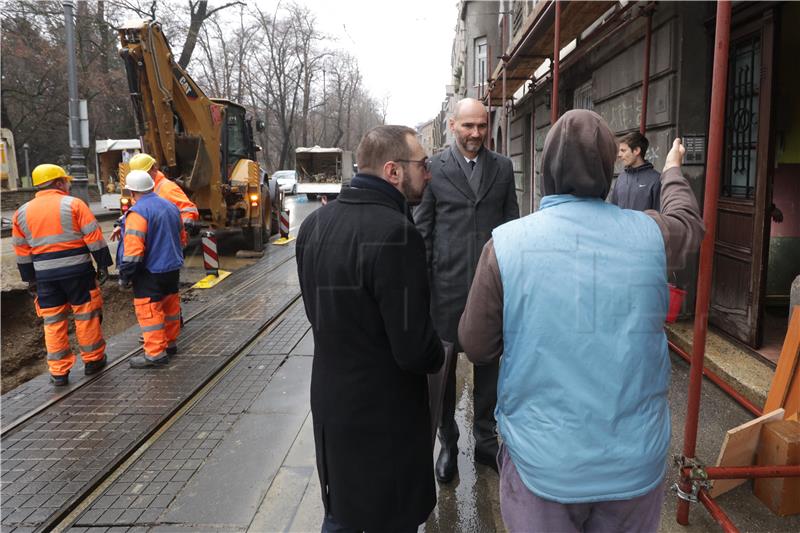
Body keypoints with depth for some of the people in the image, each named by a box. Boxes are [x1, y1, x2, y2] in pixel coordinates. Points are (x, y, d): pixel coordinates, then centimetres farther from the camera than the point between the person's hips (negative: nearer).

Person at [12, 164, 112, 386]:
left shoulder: (22, 212, 9)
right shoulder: (73, 204, -5)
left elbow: (22, 251, 12)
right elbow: (94, 238, -9)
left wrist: (30, 278, 18)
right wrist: (103, 265, -2)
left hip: (45, 275, 4)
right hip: (77, 270, -3)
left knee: (53, 322, 10)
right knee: (86, 316, 9)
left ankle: (58, 371, 14)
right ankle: (93, 360, 20)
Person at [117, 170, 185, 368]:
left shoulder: (137, 212, -17)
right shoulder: (170, 206, 9)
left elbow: (133, 248, -21)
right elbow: (181, 236, 20)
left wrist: (125, 275, -13)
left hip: (150, 271, -8)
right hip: (172, 267, 8)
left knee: (148, 310, -3)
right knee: (170, 305, 18)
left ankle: (155, 354, -1)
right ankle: (170, 343, 31)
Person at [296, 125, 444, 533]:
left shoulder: (314, 224, 1)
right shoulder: (394, 232, -25)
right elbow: (414, 350, -24)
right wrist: (437, 356, -4)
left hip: (330, 402, 8)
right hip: (385, 415, -7)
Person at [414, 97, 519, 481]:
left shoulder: (502, 167, 6)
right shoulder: (434, 168, -1)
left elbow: (512, 222, 9)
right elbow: (422, 227, 1)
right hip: (447, 285, -2)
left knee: (489, 364, 13)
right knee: (443, 366, 9)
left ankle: (485, 440, 31)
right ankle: (447, 442, 27)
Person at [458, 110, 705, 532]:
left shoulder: (506, 243, -15)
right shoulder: (649, 235, -7)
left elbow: (476, 347, -6)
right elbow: (689, 222, 18)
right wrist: (672, 171, 37)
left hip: (541, 464, -2)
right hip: (636, 464, 2)